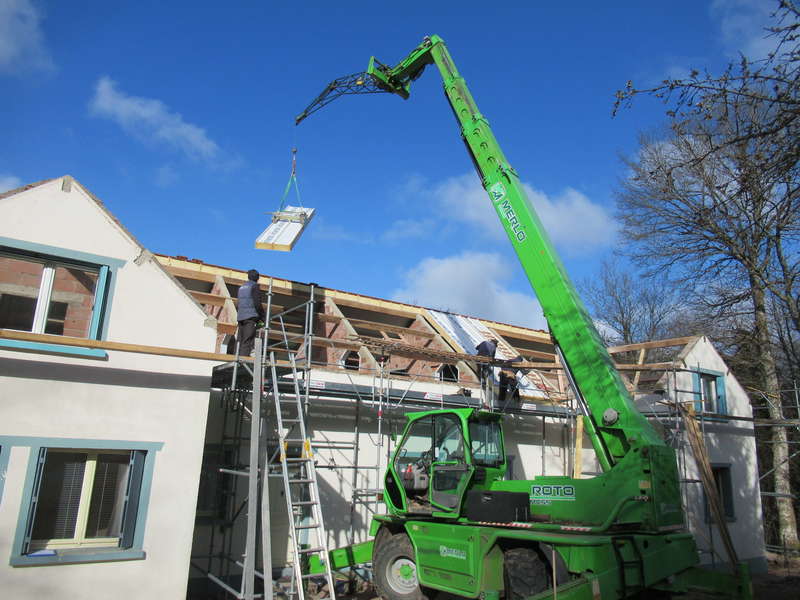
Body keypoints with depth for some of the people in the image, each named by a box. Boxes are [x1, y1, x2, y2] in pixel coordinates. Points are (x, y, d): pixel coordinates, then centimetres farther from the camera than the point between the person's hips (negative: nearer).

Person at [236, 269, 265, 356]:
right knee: (248, 342, -13)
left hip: (240, 316, 7)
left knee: (241, 342, 5)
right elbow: (257, 303, -11)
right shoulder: (254, 286, -1)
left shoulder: (241, 287, 21)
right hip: (251, 316, -7)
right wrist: (263, 316, -2)